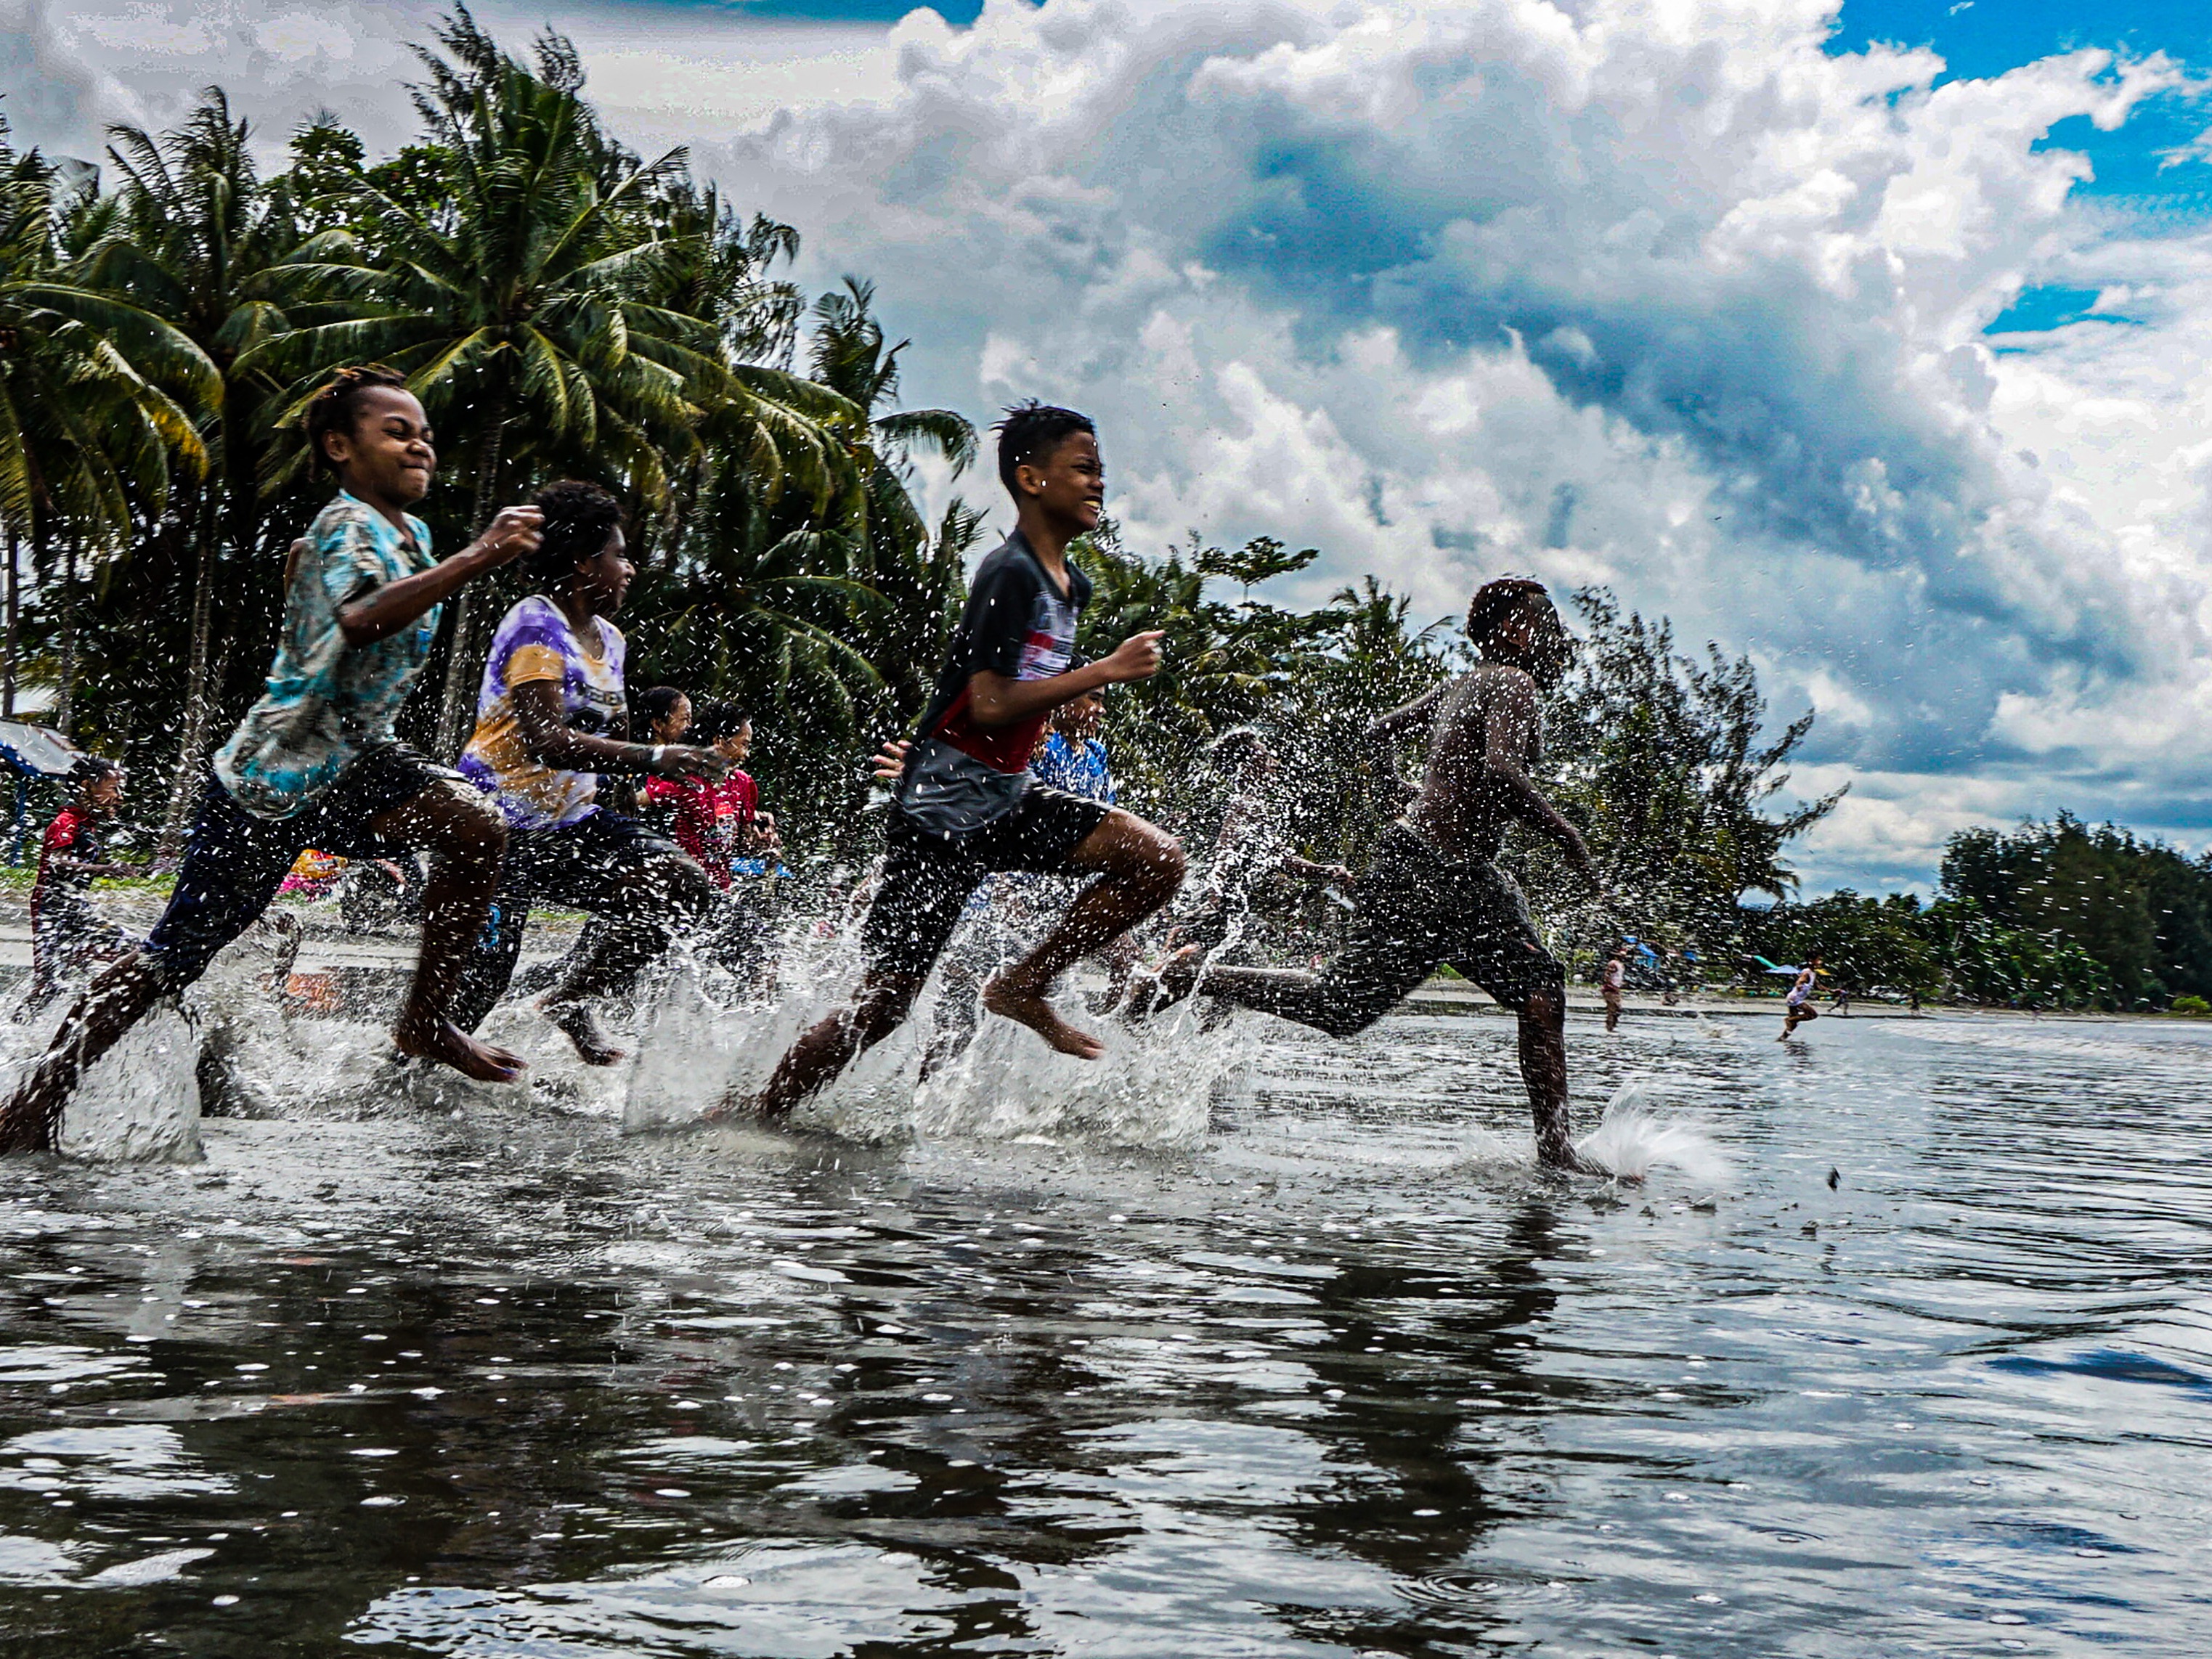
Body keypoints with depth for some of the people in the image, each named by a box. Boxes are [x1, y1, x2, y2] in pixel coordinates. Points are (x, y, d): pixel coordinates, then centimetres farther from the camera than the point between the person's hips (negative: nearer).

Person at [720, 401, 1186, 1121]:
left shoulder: (1071, 582, 11)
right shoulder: (1010, 574, -17)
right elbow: (990, 705, -26)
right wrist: (1106, 671, -22)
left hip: (1007, 798, 8)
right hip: (945, 814, -8)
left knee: (1159, 860, -7)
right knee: (883, 1002, -6)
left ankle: (1024, 985, 4)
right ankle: (756, 1111, 12)